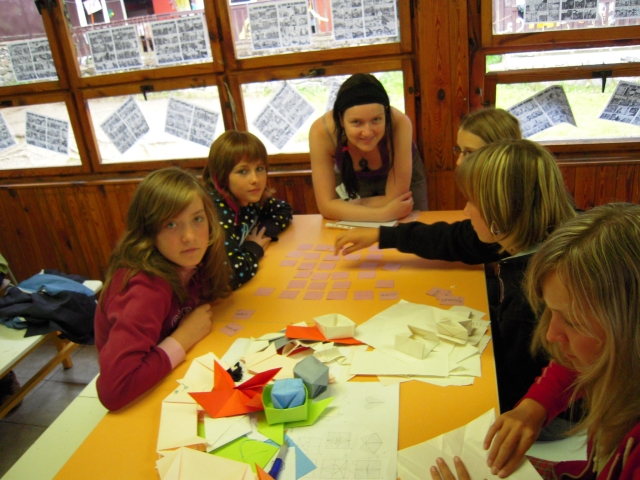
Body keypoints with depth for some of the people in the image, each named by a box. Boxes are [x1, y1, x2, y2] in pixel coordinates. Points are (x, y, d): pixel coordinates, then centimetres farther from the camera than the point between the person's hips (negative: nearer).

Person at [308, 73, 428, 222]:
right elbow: (326, 206, -34)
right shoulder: (321, 132, -36)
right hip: (354, 180, 0)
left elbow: (395, 198, -34)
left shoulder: (399, 124, -39)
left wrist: (343, 207, -27)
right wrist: (384, 213, -42)